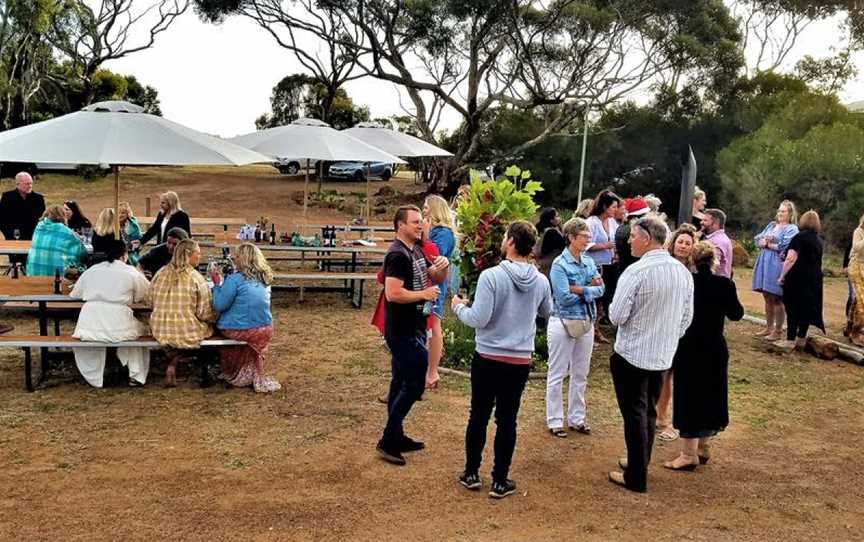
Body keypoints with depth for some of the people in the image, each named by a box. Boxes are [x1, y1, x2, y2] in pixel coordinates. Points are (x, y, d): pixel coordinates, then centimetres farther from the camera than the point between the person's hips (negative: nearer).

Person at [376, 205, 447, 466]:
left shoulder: (416, 250, 11)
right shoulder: (398, 255, -19)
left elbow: (434, 279, 21)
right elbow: (393, 293, -28)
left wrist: (440, 269, -1)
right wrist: (424, 294, -18)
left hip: (411, 329, 10)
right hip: (403, 332, -10)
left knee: (401, 383, 16)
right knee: (414, 385, -7)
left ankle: (396, 437, 26)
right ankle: (387, 442, 0)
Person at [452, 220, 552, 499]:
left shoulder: (491, 276, -17)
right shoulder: (541, 281, -3)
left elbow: (478, 319, -18)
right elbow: (547, 313, 16)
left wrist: (459, 308, 1)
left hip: (487, 358, -2)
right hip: (520, 361, 3)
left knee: (479, 416, 13)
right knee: (507, 420, 10)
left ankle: (472, 474, 23)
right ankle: (500, 481, 17)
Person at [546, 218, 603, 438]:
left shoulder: (589, 261, 5)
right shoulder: (560, 264, -13)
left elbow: (601, 289, -2)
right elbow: (564, 297, -19)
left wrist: (580, 290, -16)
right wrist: (590, 289, -7)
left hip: (586, 322, 6)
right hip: (563, 323, -6)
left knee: (580, 374, 14)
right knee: (557, 374, 5)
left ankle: (576, 418, 27)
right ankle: (555, 421, 15)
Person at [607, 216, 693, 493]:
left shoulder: (636, 272, -21)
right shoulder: (683, 272, 0)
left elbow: (617, 316, -18)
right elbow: (687, 318, 8)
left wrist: (613, 307, 3)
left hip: (632, 355, -6)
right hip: (663, 356, 6)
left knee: (635, 414, 4)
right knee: (649, 411, 20)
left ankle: (636, 478, 13)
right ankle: (640, 462, 34)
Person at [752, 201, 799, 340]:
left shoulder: (792, 229, -4)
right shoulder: (771, 225, 18)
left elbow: (784, 247, -17)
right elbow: (757, 239, 11)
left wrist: (767, 243, -5)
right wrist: (764, 241, -11)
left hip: (778, 266, -7)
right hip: (764, 264, 7)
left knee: (777, 300, -3)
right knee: (767, 298, 13)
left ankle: (777, 331, 3)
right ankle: (769, 327, 22)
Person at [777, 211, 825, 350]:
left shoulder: (799, 237, -10)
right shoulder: (819, 241, 11)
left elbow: (791, 259, -19)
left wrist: (782, 276, -13)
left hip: (797, 278, -6)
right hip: (814, 279, 6)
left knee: (793, 308, 0)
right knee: (807, 308, 11)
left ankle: (790, 340, 1)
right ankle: (801, 339, 14)